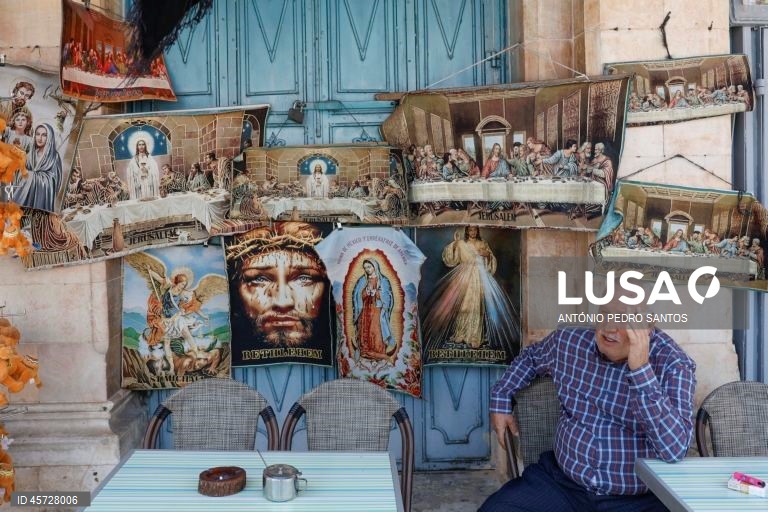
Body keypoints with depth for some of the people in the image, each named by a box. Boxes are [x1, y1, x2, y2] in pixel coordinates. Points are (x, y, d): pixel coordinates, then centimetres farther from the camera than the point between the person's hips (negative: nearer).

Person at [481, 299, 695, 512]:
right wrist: (501, 398, 18)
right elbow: (530, 357, 24)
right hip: (562, 482, 4)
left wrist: (641, 368, -30)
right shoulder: (569, 341, -1)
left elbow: (675, 450, -27)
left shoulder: (674, 365, -13)